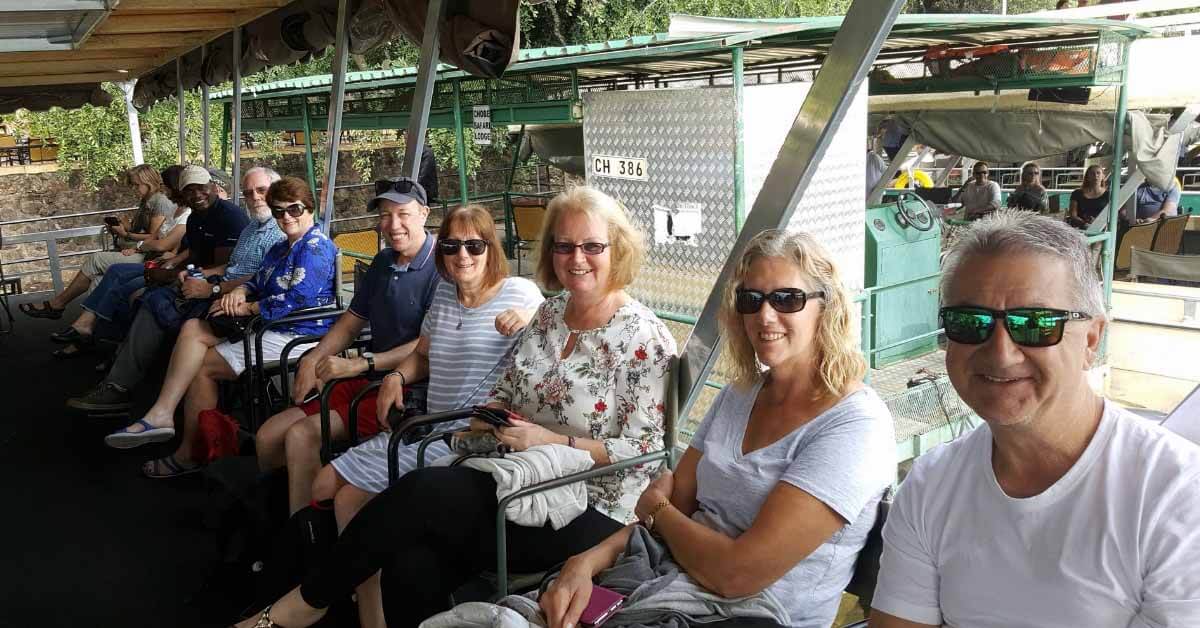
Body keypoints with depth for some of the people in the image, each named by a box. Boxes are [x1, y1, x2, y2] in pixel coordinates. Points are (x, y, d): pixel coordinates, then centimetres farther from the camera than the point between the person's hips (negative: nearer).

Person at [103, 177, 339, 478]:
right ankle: (161, 414, -14)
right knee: (193, 328, -4)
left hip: (296, 336, -10)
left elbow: (295, 302, -23)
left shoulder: (316, 248, -14)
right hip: (271, 327, 10)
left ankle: (190, 454, 8)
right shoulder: (281, 247, 20)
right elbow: (258, 283, 21)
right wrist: (239, 292, -4)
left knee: (202, 365, -6)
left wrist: (246, 308, -12)